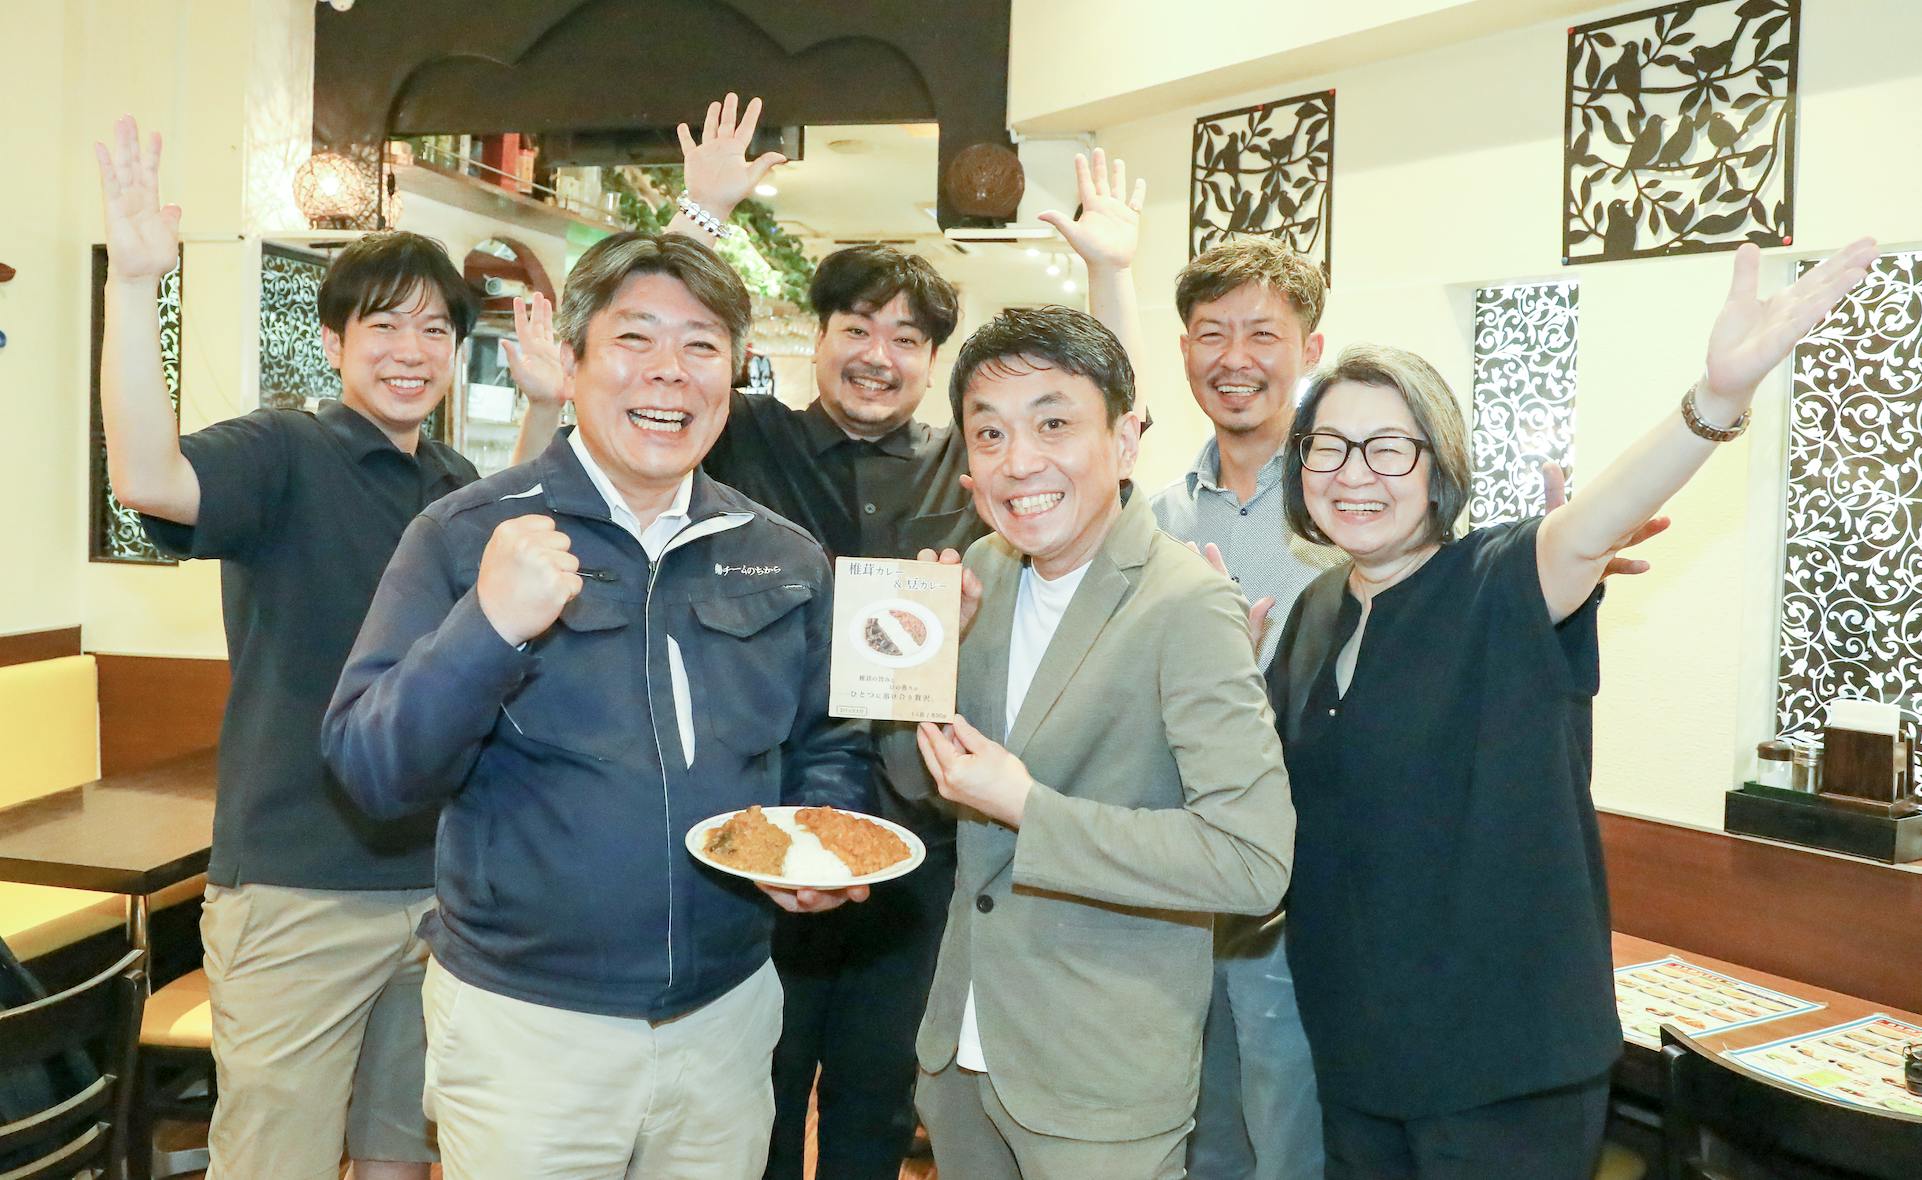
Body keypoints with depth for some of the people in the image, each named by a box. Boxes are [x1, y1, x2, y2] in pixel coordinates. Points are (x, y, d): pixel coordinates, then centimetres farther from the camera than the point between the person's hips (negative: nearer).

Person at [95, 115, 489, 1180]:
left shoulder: (459, 489, 10)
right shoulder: (286, 454, -10)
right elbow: (147, 480, -28)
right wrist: (133, 282, -37)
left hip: (442, 882, 6)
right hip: (299, 885, -6)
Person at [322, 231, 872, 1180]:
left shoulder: (786, 561, 3)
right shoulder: (467, 536, -8)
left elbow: (825, 751, 12)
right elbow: (373, 772, -13)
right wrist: (488, 629, -28)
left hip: (729, 1019, 4)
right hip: (524, 1023, -3)